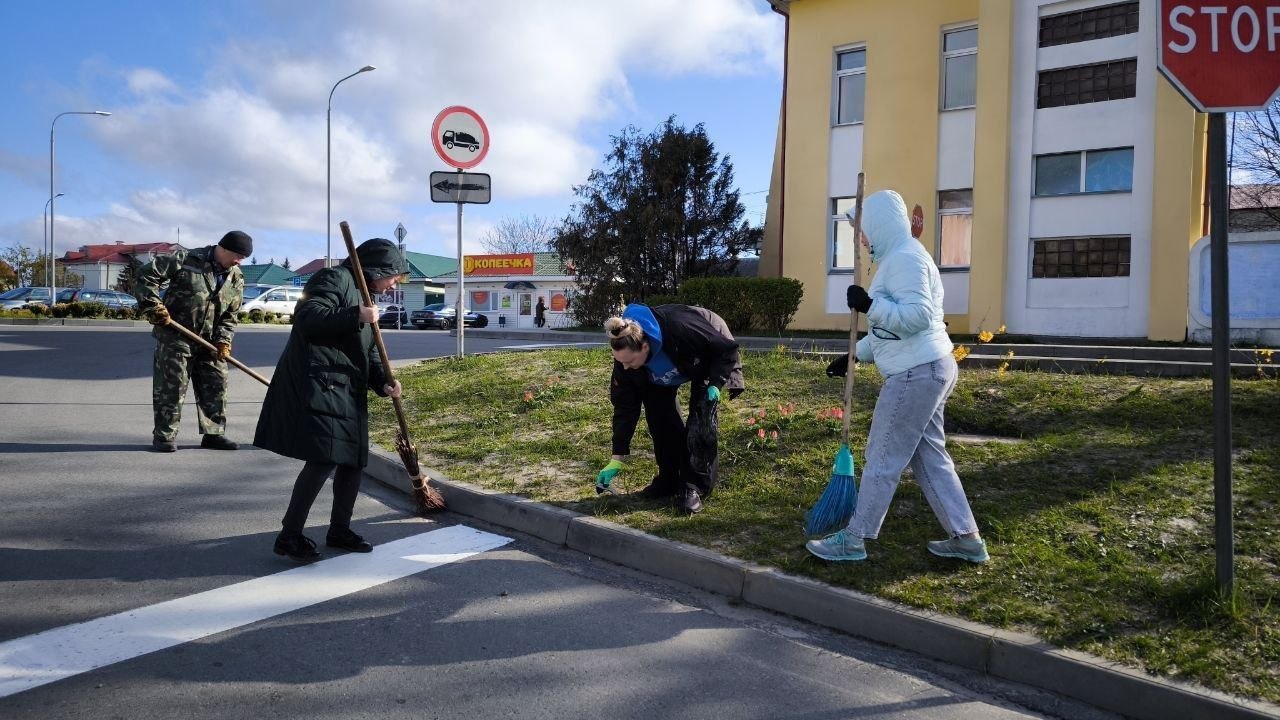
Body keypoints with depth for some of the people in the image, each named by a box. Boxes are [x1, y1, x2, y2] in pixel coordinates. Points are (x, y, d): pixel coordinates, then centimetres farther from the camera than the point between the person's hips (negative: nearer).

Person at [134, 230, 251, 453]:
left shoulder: (236, 279, 4)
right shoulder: (187, 260, -12)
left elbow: (230, 314, 8)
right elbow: (146, 275, -12)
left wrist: (223, 340, -6)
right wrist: (153, 307, -16)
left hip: (209, 342, 6)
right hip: (175, 337, -5)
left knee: (215, 385, 6)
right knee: (171, 385, -2)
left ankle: (213, 434, 17)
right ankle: (164, 435, 9)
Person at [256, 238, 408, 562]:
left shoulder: (364, 296, 22)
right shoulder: (335, 279, -7)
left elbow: (368, 353, 19)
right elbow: (307, 317, -23)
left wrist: (383, 383, 2)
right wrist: (356, 316, -24)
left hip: (347, 392, 10)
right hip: (317, 387, -10)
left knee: (353, 459, 11)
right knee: (324, 460, -16)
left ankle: (339, 529, 26)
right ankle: (289, 535, -4)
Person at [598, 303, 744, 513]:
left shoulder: (680, 329, -45)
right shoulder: (625, 355, -29)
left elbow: (727, 348, -28)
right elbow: (625, 406, -21)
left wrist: (716, 383, -35)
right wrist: (617, 459, -20)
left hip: (712, 355, -4)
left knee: (701, 419, -17)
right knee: (658, 412, -10)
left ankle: (694, 487, -7)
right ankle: (669, 480, 6)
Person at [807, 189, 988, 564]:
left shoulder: (904, 257, -14)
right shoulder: (899, 258, 20)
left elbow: (918, 315, -26)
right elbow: (892, 325, 26)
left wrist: (869, 305, -22)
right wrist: (854, 355, 22)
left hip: (916, 374, -10)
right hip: (926, 370, 10)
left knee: (883, 458, -2)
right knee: (929, 456, 13)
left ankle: (853, 539, 7)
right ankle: (966, 537, 18)